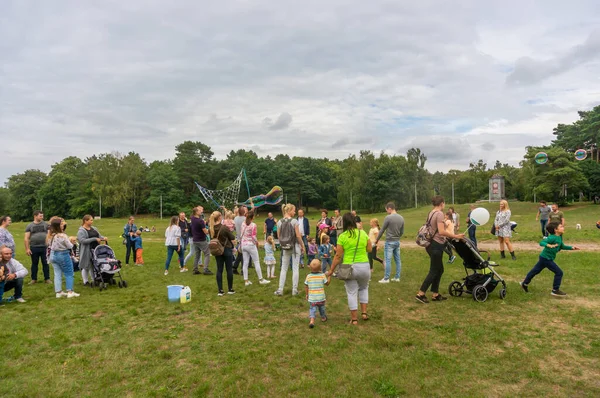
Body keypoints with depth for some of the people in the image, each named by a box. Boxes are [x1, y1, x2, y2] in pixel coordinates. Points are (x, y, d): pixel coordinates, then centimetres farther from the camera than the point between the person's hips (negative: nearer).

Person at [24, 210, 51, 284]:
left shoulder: (45, 224, 5)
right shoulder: (29, 226, 3)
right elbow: (26, 238, 1)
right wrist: (27, 249, -6)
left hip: (44, 247, 0)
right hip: (34, 248, 0)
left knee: (45, 263, 4)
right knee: (34, 264, 10)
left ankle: (47, 278, 11)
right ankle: (34, 279, 19)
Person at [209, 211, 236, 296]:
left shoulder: (212, 228, -4)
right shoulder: (225, 227, -19)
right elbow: (232, 238, -11)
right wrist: (229, 231, 5)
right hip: (227, 249, -4)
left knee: (219, 270, 8)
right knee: (229, 269, 8)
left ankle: (220, 291, 10)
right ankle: (230, 289, 16)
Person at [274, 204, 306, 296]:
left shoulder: (279, 222, 0)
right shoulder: (294, 221, -13)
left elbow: (279, 237, 4)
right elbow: (298, 236, -13)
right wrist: (303, 246, -2)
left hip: (285, 247, 4)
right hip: (295, 246, -4)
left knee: (284, 268, 11)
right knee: (295, 268, 4)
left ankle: (280, 290, 10)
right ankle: (294, 290, 8)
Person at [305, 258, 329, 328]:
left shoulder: (308, 276, -6)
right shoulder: (322, 275, -10)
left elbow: (306, 286, 1)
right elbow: (327, 283, 2)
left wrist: (307, 294, 16)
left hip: (312, 298, 0)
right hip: (321, 297, 0)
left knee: (312, 309, 2)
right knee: (321, 307, 22)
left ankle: (311, 320, -20)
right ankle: (323, 318, 43)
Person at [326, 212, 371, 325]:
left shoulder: (342, 236, -8)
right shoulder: (363, 233, 0)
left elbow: (338, 256, -7)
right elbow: (369, 249, 8)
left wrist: (331, 270, 2)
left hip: (349, 267, -2)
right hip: (364, 266, 3)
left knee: (352, 292, 9)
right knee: (363, 288, 26)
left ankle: (354, 319, 16)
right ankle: (364, 312, 23)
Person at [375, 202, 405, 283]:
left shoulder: (388, 218, -13)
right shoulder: (401, 218, 5)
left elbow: (382, 230, -6)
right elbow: (402, 232, 11)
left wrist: (377, 240, 6)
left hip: (389, 242, -6)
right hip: (397, 242, 7)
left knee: (388, 260, -3)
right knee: (398, 260, 10)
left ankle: (386, 278, 0)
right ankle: (397, 277, 15)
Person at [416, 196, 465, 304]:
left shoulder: (431, 213, 11)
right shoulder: (439, 214, -17)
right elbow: (441, 232, -25)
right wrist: (455, 236, -19)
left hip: (432, 244, 9)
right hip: (436, 245, -9)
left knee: (439, 270, 17)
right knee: (434, 271, -1)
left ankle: (435, 294, 21)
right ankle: (420, 294, 1)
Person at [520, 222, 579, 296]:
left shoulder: (559, 237, 7)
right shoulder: (552, 238, -22)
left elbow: (562, 246, 22)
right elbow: (541, 242, -27)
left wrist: (571, 247, 14)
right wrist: (548, 245, -44)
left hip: (544, 257, 10)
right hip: (546, 258, -10)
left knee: (535, 270, 19)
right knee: (559, 272, -4)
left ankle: (525, 283, 31)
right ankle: (555, 290, 6)